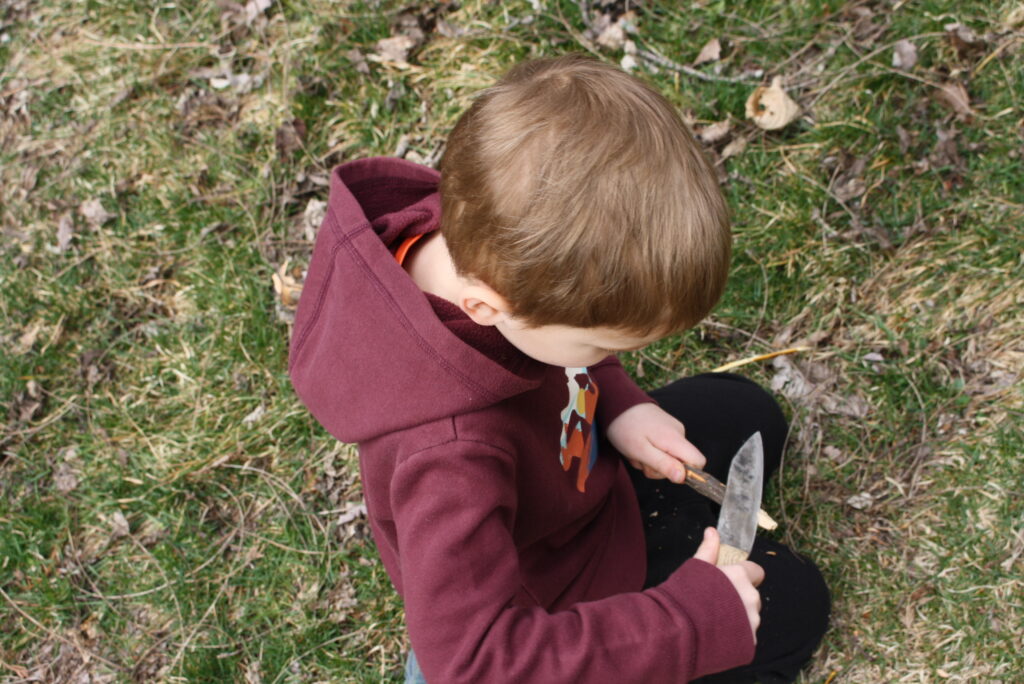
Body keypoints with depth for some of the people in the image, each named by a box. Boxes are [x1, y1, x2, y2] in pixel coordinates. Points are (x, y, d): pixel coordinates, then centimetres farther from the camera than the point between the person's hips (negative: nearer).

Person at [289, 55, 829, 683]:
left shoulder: (480, 233, -26)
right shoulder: (452, 453, -47)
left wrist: (619, 407, -14)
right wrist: (693, 619, -37)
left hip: (577, 463, 7)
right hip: (555, 580, -7)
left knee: (750, 418, 22)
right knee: (792, 610, 3)